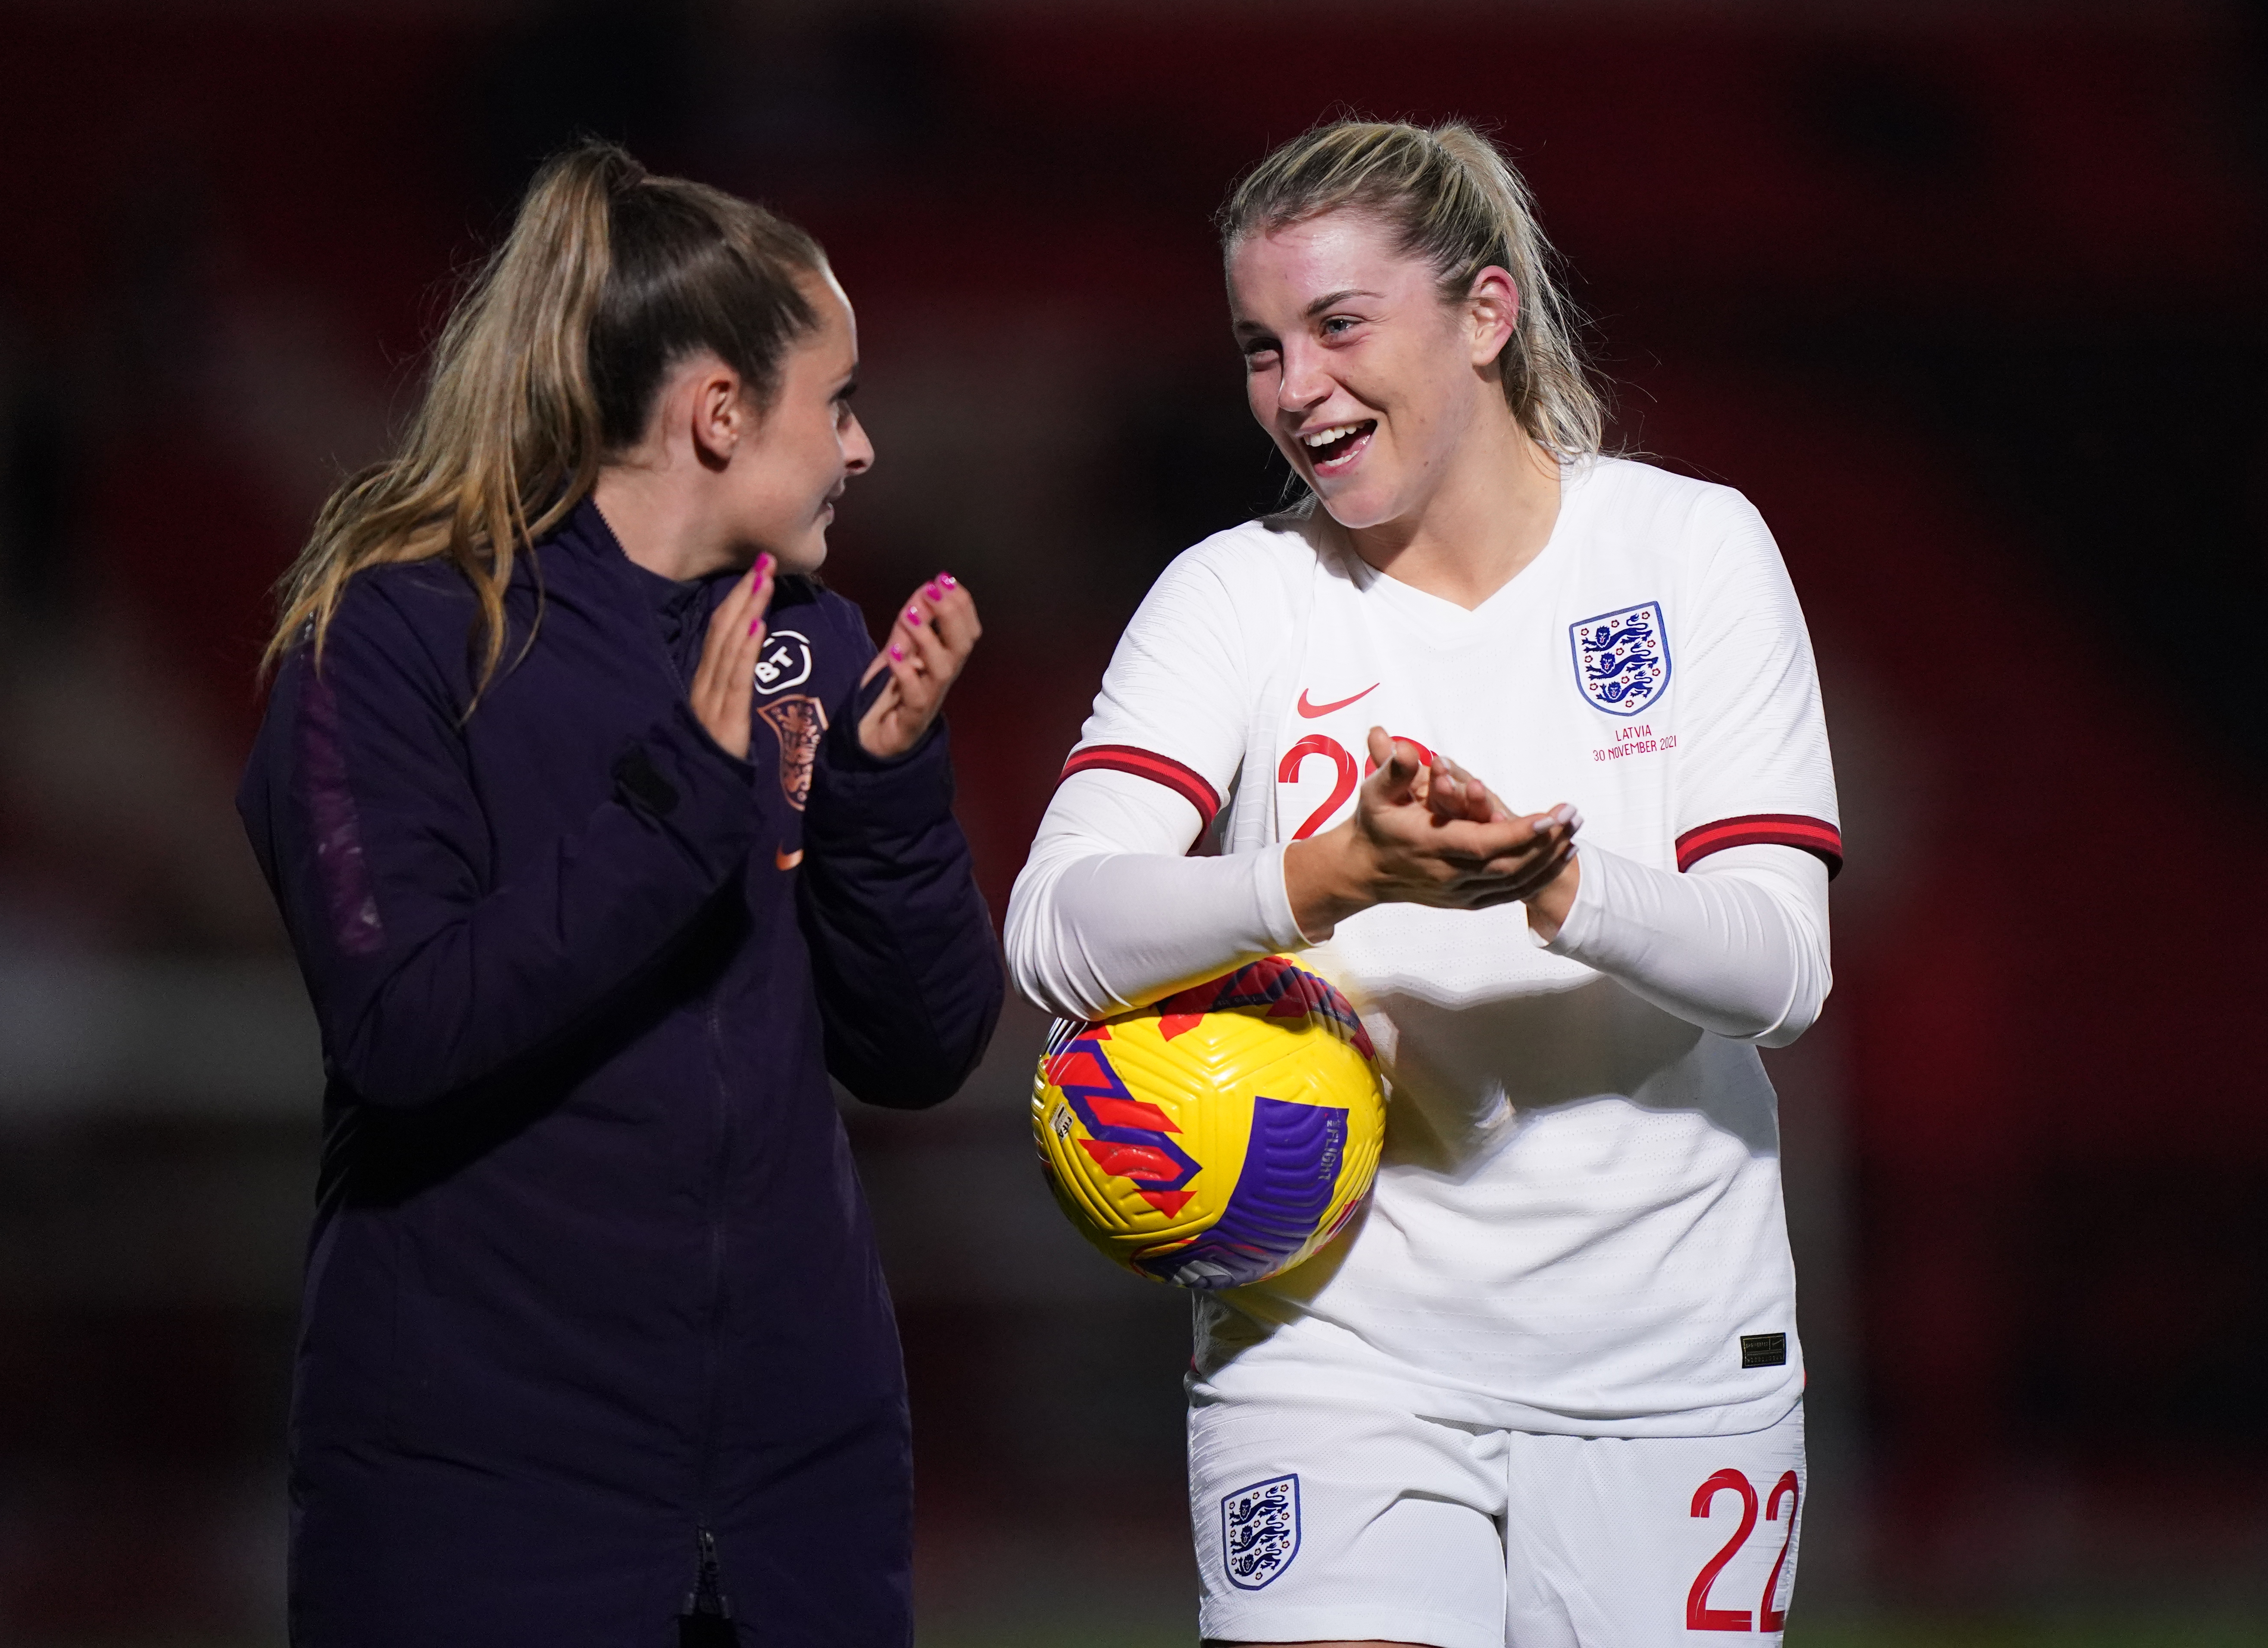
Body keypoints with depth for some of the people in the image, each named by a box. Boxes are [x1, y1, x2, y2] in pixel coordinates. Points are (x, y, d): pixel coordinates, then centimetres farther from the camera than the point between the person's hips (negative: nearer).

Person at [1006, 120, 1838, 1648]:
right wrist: (1332, 879, -32)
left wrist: (1557, 887, -28)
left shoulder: (1690, 548, 0)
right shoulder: (1238, 593, 0)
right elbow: (1055, 931, -15)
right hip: (1334, 1344, -1)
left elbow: (1782, 962, -8)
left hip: (1668, 1354, 1)